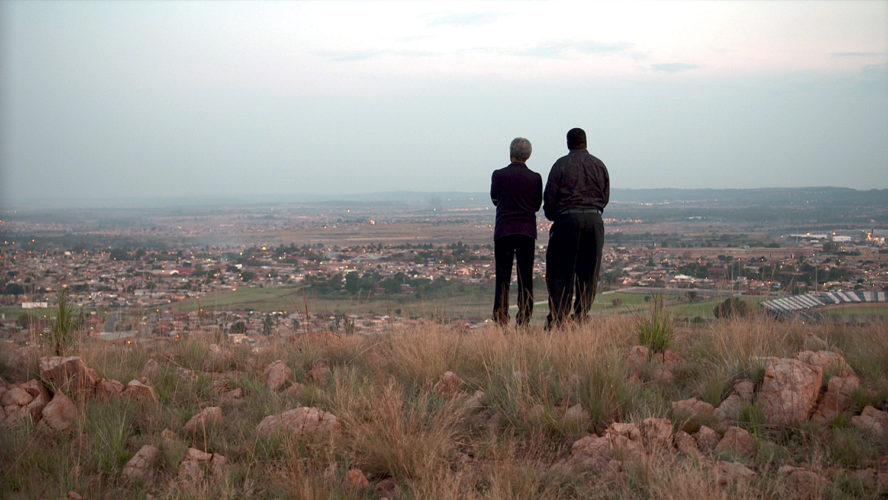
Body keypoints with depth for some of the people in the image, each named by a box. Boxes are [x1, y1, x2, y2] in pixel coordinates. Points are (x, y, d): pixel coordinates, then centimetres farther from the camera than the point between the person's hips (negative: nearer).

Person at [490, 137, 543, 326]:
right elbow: (537, 206, 10)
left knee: (502, 279, 3)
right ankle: (524, 319, 1)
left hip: (503, 232, 0)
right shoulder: (535, 178, 0)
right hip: (527, 232, 1)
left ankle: (500, 321, -3)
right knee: (526, 279, 4)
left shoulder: (498, 175, -2)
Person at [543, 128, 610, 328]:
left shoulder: (561, 164, -1)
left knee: (560, 271, 1)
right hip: (594, 220, 3)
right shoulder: (599, 165, 10)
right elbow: (605, 197, 11)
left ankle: (557, 319, -4)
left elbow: (549, 196, -2)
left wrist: (552, 217, 14)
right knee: (588, 273, 8)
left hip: (567, 218, -3)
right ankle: (581, 317, 7)